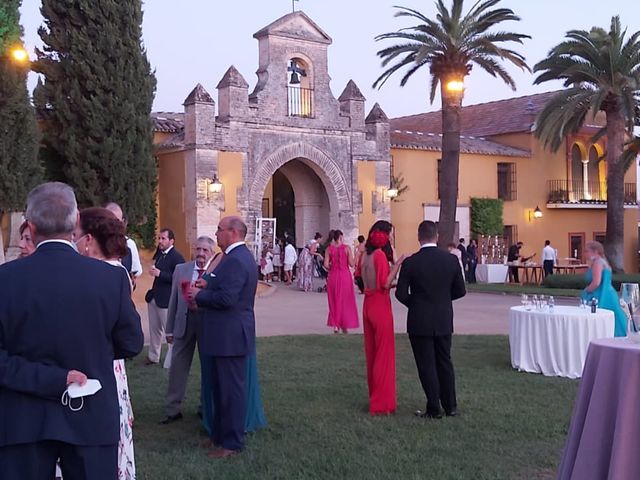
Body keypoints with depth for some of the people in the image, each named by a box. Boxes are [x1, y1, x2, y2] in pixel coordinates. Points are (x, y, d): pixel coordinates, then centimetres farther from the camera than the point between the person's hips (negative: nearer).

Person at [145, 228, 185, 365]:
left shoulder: (177, 257, -14)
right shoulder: (160, 254, 11)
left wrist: (159, 273, -24)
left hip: (166, 299, -8)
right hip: (154, 297, 8)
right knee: (154, 328, 16)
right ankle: (153, 356, 27)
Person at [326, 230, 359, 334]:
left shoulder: (329, 249, -1)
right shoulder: (346, 248, -7)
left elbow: (326, 264, -6)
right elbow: (351, 264, -9)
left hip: (333, 276, 2)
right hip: (345, 275, -2)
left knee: (334, 301, 12)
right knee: (345, 301, 9)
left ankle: (335, 325, 11)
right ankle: (344, 326, 13)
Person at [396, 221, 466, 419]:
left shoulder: (410, 263, -14)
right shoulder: (451, 259, -5)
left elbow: (401, 293, -11)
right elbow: (460, 291, 1)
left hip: (419, 321, -3)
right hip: (444, 321, 3)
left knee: (427, 365, 5)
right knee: (445, 362, 15)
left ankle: (434, 409, 11)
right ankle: (450, 406, 22)